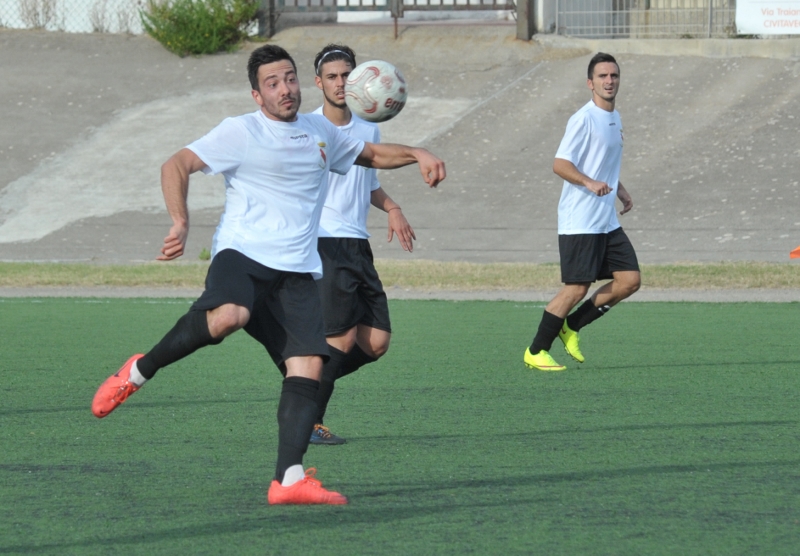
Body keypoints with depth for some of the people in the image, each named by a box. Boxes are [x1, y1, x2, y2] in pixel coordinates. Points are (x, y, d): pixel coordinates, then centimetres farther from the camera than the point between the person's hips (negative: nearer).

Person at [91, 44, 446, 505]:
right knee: (228, 316, -37)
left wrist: (417, 154, 20)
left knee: (309, 365, -14)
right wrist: (181, 223, -19)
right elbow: (176, 166, -4)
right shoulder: (241, 133, 1)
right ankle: (139, 372, -14)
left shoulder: (321, 132, 20)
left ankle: (288, 480, -20)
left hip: (298, 271, 6)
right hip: (243, 254, -6)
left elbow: (371, 154, 38)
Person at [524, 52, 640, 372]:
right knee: (577, 288, -8)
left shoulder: (614, 118, 15)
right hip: (579, 222, -8)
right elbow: (560, 164, -18)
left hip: (607, 222, 9)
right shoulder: (584, 119, -12)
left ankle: (570, 327, 14)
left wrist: (620, 190, 16)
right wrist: (589, 183, -32)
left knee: (629, 280, 1)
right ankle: (536, 352, 4)